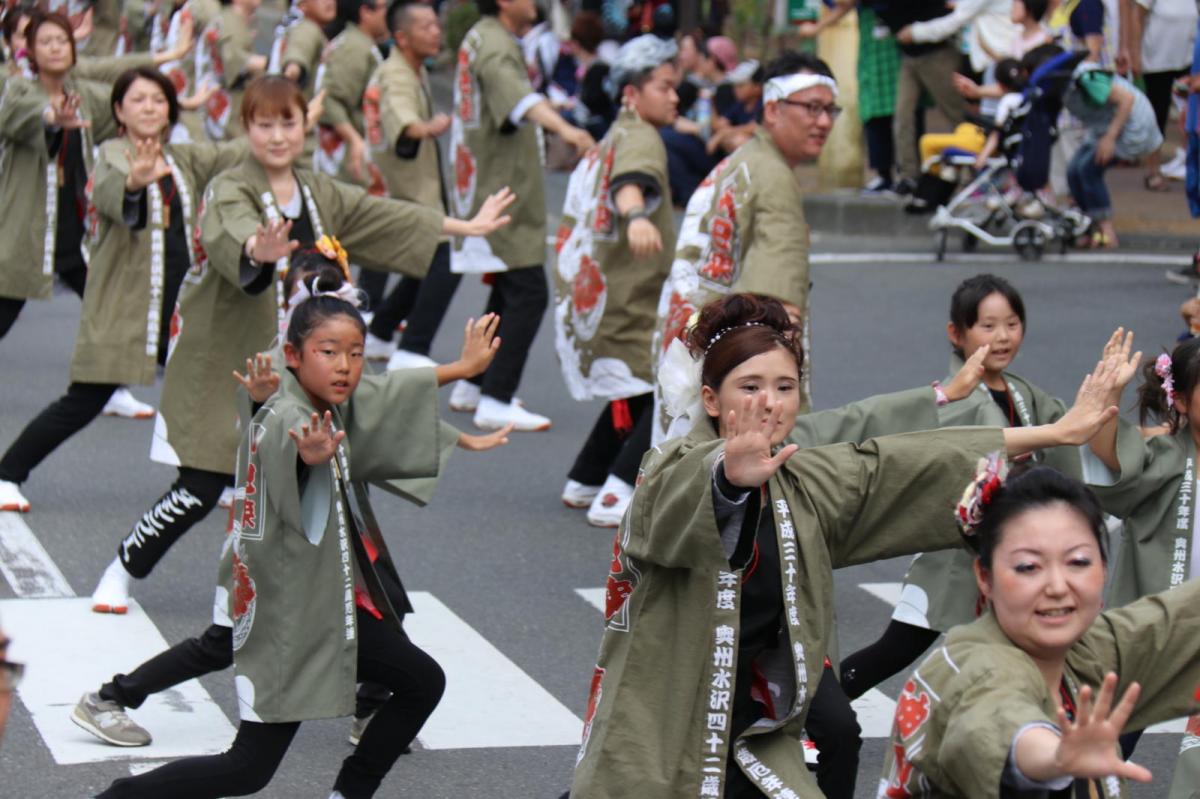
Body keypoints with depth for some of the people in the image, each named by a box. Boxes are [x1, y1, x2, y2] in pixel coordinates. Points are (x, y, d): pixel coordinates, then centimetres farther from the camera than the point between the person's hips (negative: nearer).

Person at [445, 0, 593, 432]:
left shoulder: (481, 38, 14)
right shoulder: (495, 47, -19)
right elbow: (517, 96, -40)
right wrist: (563, 128, -56)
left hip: (481, 185, 11)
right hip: (502, 195, -11)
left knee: (508, 291, 18)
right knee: (528, 294, -14)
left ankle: (472, 387, 24)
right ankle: (495, 402, -17)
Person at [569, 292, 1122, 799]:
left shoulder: (806, 486, 8)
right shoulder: (671, 475, -11)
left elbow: (900, 466, 11)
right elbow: (687, 490, -34)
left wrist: (1054, 433, 12)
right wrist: (733, 476, -59)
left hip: (755, 739, 6)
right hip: (654, 737, -5)